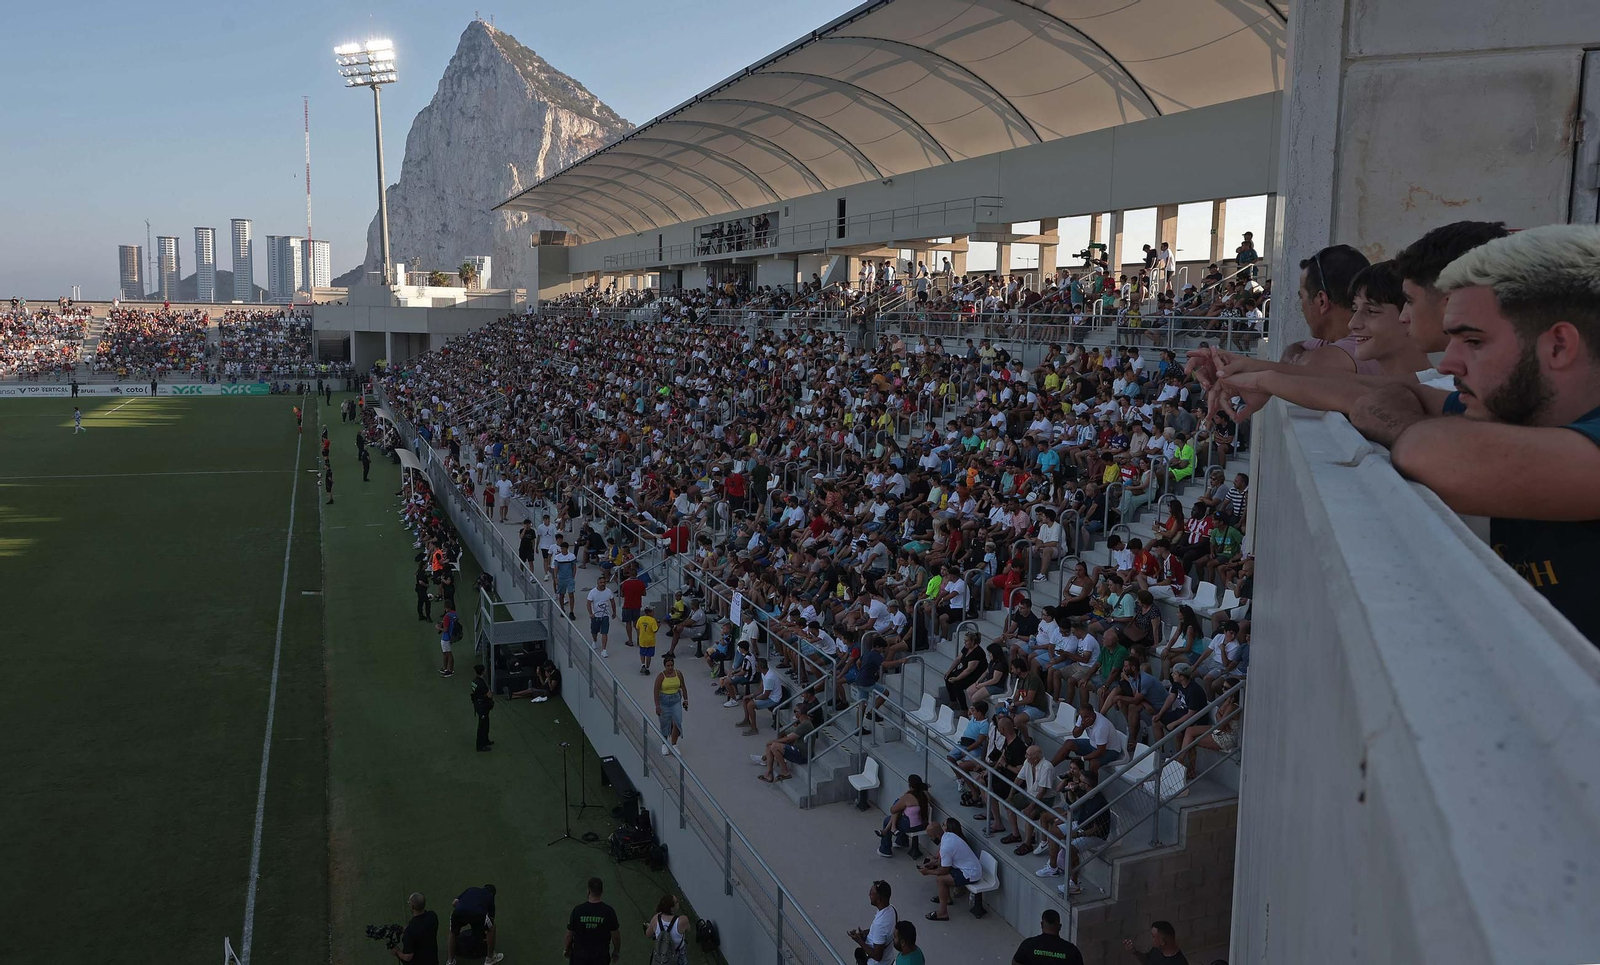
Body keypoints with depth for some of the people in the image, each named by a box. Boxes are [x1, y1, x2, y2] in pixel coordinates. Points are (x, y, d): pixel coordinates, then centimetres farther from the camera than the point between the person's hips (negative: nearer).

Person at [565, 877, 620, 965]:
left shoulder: (578, 910, -17)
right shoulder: (608, 911, -18)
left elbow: (569, 934, -7)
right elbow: (615, 935, -9)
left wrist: (566, 949, 12)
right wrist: (616, 951, 9)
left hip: (580, 954, 0)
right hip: (600, 955, 0)